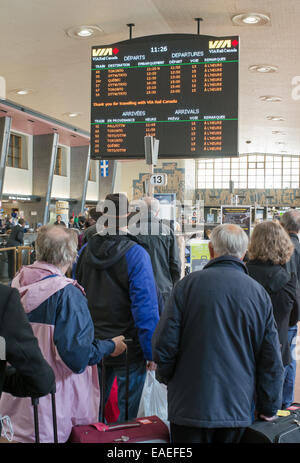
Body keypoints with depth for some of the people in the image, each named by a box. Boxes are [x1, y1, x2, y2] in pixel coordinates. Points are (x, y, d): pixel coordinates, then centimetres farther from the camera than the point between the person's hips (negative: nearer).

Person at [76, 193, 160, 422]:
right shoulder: (136, 254, -17)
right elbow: (145, 307, -20)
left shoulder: (86, 250, 0)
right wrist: (151, 352, -12)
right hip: (129, 350, -5)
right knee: (127, 414, 10)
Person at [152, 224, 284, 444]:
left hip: (191, 406, -2)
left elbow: (164, 343, -8)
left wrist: (166, 376, 12)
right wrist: (268, 408, 11)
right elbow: (272, 359, 1)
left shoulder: (189, 284, -9)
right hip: (239, 408, 2)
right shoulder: (260, 293, -2)